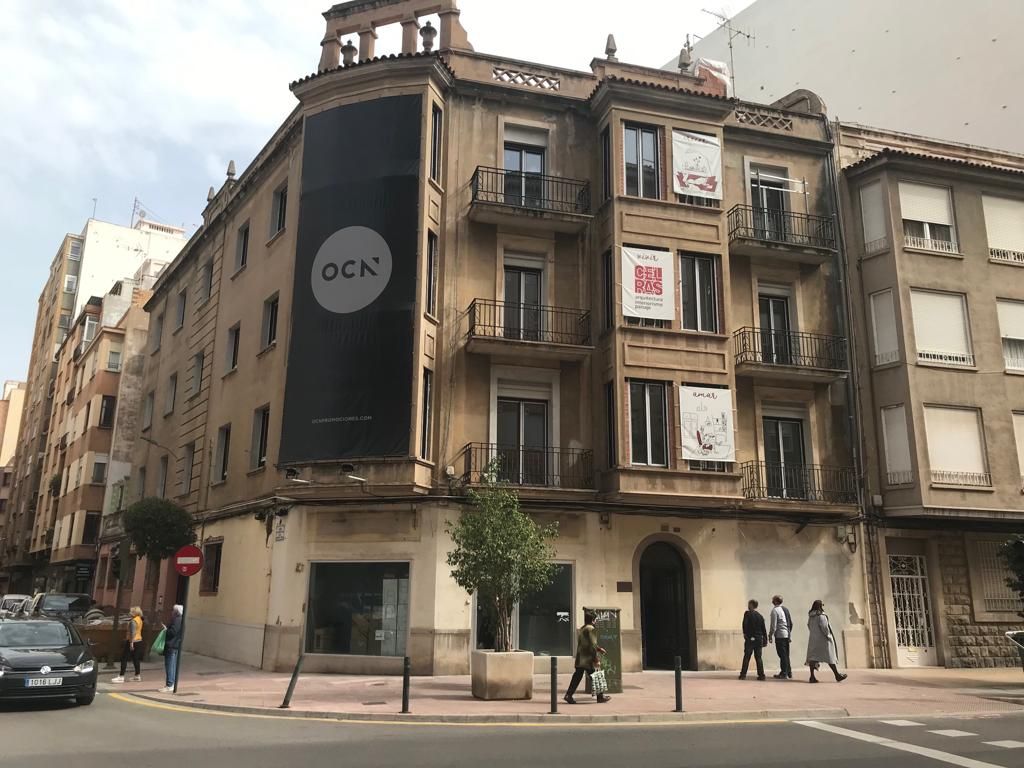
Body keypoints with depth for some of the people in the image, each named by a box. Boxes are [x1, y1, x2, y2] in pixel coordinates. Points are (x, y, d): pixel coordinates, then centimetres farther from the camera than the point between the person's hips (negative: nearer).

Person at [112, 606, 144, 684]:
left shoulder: (133, 621, -16)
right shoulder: (139, 620, 12)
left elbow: (133, 632, -23)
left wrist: (131, 643, -25)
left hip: (133, 641, -9)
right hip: (138, 641, 9)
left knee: (124, 659, -3)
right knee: (136, 659, 13)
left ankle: (121, 677, -2)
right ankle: (138, 676, 16)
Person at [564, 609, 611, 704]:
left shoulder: (581, 629, 14)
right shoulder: (591, 629, -14)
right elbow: (592, 645, -19)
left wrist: (599, 649, 29)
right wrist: (596, 659, -16)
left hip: (580, 659, 8)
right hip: (588, 659, -8)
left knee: (577, 676, 8)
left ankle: (568, 695, 2)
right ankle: (600, 697, 15)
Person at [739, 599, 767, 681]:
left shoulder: (747, 614, -5)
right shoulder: (760, 616, 9)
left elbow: (745, 624, -16)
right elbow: (764, 629, 9)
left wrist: (745, 633, -8)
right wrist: (765, 640, 13)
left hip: (750, 638, -4)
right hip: (759, 639, 4)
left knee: (746, 657, 1)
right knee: (758, 657, 8)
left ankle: (743, 674, 0)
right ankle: (761, 675, 4)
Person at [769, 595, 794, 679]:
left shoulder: (775, 610, -10)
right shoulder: (786, 609, 13)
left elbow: (773, 625, -14)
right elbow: (791, 623, 16)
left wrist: (770, 635, -6)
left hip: (780, 635, -7)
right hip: (787, 635, 7)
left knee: (782, 655, -3)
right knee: (786, 655, 15)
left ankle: (784, 674, 0)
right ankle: (789, 672, 20)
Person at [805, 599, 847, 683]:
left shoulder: (811, 617, 11)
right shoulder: (821, 616, -13)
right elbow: (824, 627, -18)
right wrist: (828, 636, -5)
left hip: (813, 639, 7)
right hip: (822, 639, -7)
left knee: (813, 656, 1)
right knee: (830, 657, 4)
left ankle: (812, 676, -6)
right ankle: (837, 675, 14)